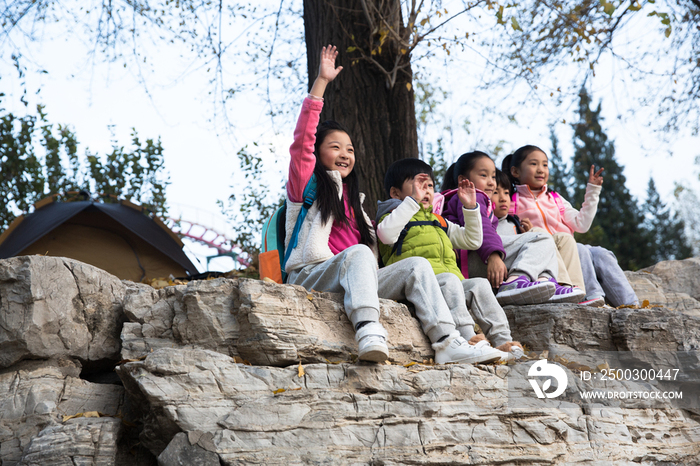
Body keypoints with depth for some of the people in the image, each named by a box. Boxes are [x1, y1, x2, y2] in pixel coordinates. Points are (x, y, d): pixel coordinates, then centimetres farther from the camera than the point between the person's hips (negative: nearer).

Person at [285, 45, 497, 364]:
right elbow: (302, 139, -3)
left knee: (416, 265, -15)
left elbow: (373, 242, 22)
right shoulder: (306, 183, 13)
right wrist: (321, 81, -5)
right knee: (358, 253, -35)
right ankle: (369, 334, -56)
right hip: (310, 277, -6)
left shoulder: (352, 198, 30)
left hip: (352, 282, 6)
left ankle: (447, 343, -31)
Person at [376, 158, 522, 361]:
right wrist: (413, 200, -15)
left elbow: (472, 240, 35)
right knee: (449, 280, -34)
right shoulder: (396, 216, 12)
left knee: (480, 284, -18)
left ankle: (503, 341, -24)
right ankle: (469, 339, -47)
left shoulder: (438, 221, 34)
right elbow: (386, 234, -15)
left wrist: (470, 207, 23)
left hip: (452, 282, 7)